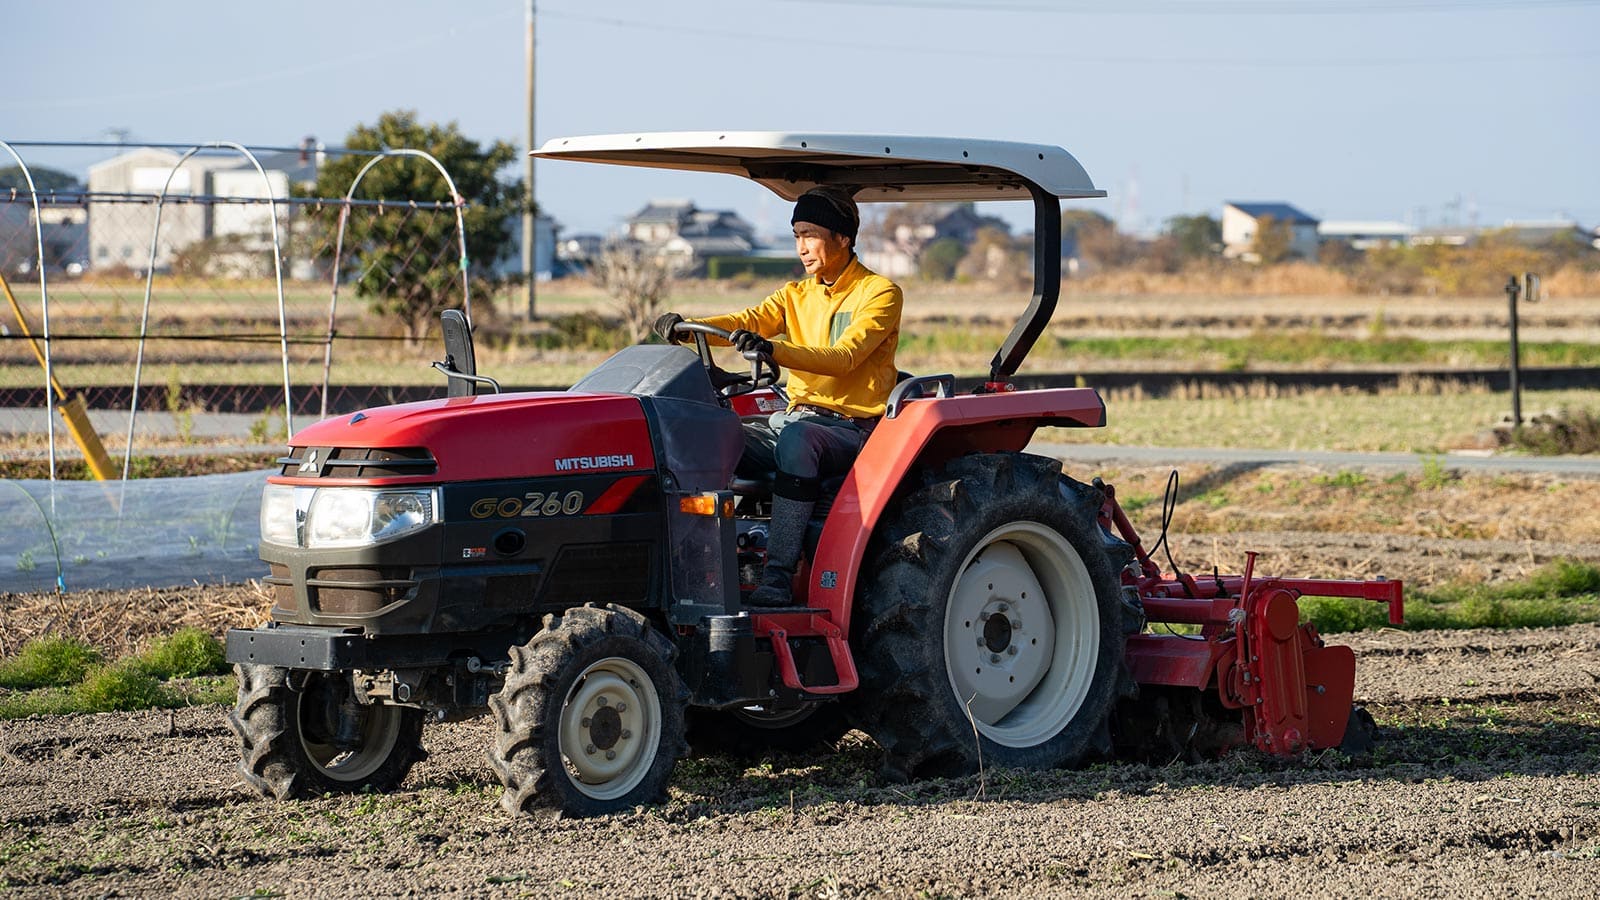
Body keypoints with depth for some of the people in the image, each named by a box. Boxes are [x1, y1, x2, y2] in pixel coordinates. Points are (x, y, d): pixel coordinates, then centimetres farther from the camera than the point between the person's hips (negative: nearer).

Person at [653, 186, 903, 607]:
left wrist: (774, 350, -35)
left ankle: (779, 577, -42)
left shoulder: (880, 294, -3)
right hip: (796, 416, 6)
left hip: (852, 427, -6)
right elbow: (745, 321, -1)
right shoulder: (796, 295, 17)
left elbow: (843, 358, -19)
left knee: (796, 438, -39)